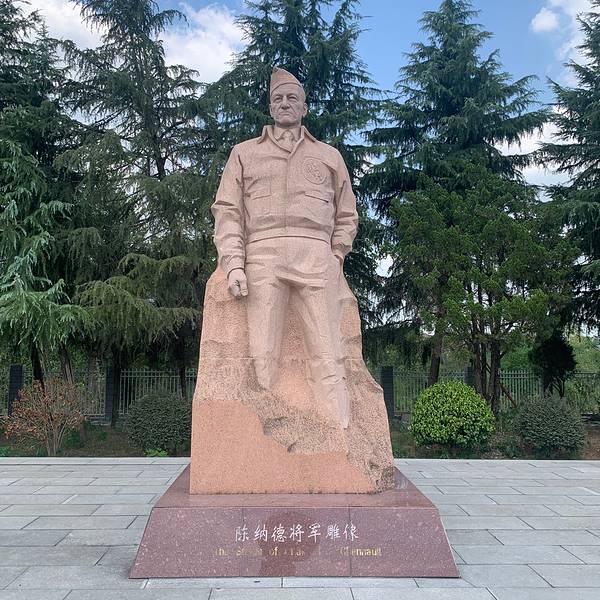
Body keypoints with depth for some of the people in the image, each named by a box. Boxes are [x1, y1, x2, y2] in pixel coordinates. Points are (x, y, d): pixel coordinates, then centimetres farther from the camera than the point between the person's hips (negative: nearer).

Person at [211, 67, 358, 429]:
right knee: (262, 356, -7)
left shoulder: (329, 156, 24)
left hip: (316, 258, 1)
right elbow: (227, 210, 11)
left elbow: (347, 216, 23)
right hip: (262, 256, 0)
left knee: (327, 356, -8)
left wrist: (334, 258, 7)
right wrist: (234, 264, -3)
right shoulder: (244, 153, 21)